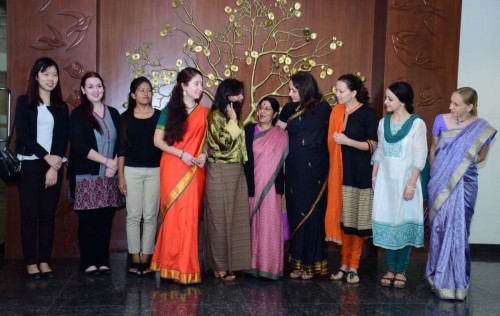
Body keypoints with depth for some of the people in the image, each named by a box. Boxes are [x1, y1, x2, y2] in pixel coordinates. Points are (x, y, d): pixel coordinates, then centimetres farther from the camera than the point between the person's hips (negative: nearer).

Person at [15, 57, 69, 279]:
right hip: (30, 165, -2)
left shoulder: (61, 107, 11)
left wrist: (55, 166, -8)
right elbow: (22, 134, -5)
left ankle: (45, 261, 10)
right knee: (29, 214, -2)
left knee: (48, 214, 4)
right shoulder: (24, 102, 4)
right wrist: (47, 157, -11)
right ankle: (31, 262, 4)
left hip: (54, 165, 2)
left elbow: (63, 139, 5)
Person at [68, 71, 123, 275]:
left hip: (109, 177, 4)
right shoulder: (78, 114, 1)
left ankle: (103, 261, 12)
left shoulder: (113, 113, 14)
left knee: (106, 220, 4)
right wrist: (106, 161, -13)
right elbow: (79, 146, -10)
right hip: (86, 176, -3)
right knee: (88, 220, -1)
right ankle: (88, 263, 7)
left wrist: (115, 165, -7)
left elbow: (121, 143, 10)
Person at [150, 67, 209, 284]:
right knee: (175, 214, -4)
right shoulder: (170, 110, 1)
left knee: (190, 216, 0)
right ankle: (175, 266, 7)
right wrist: (182, 154, -13)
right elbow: (158, 140, -2)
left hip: (194, 171, 3)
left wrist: (204, 154, -7)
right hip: (173, 168, -2)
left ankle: (186, 264, 9)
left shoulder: (204, 113, 9)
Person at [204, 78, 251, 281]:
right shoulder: (215, 116, -9)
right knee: (220, 218, -2)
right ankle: (219, 266, 6)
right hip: (220, 172, -8)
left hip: (237, 172, 8)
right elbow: (224, 143, -21)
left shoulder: (234, 116, 16)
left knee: (236, 217, 8)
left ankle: (232, 261, 16)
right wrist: (233, 121, -14)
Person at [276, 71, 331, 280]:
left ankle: (311, 264, 14)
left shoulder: (322, 108, -2)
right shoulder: (289, 110, 9)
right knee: (295, 214, 6)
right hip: (294, 171, 4)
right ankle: (297, 262, 17)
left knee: (311, 214, 2)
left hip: (314, 171, -3)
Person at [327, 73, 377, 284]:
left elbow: (373, 145, -8)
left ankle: (353, 267, 9)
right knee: (342, 218, 6)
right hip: (340, 171, 4)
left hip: (359, 172, -4)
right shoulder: (337, 112, 8)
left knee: (357, 220, 1)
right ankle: (344, 264, 15)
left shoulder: (367, 113, -5)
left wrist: (347, 141, -16)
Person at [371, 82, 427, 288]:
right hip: (385, 179, 4)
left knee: (404, 222, 2)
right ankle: (390, 269, 17)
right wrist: (373, 177, 6)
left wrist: (411, 185, -15)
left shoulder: (417, 124, -10)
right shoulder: (383, 122, 6)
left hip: (405, 180, -4)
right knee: (387, 222, 6)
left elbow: (420, 157, -11)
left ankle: (401, 271, 13)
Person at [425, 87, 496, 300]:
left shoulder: (481, 128, -6)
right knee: (439, 227, 7)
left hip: (463, 185, -1)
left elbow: (481, 156, 10)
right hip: (440, 183, 2)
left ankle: (456, 281, 16)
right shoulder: (441, 120, -2)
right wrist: (434, 173, 11)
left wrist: (463, 163, -2)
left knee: (458, 229, 2)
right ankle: (440, 277, 21)